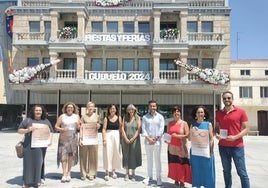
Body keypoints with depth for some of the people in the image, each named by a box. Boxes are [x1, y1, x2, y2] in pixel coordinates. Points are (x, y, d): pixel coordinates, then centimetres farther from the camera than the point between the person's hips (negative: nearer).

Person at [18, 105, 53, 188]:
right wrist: (28, 130, -13)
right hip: (29, 146, -1)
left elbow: (51, 132, 12)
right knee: (28, 162, 2)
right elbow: (19, 131, 6)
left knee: (39, 162, 2)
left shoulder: (46, 121, 12)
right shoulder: (27, 120, 6)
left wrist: (50, 140, -6)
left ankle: (37, 181, 14)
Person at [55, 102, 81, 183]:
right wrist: (62, 129, -16)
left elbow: (79, 127, 13)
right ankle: (64, 174, -2)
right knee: (63, 156, -6)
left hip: (73, 139, 2)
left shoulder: (77, 116, 10)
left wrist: (78, 126, -9)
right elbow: (56, 127, 1)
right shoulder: (62, 116, 3)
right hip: (64, 139, -2)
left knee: (71, 155, 4)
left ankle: (69, 172, 16)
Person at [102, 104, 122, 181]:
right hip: (108, 136, -2)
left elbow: (120, 128, 4)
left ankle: (113, 171, 24)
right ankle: (107, 172, 7)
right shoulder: (106, 118, 1)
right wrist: (104, 139, -9)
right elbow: (104, 129, -2)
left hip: (116, 136, 2)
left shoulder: (119, 118, 4)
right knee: (108, 153, -1)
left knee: (116, 153, 8)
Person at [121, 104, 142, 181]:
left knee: (133, 155, 2)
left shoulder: (138, 118, 1)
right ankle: (127, 173, 16)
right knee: (126, 155, 5)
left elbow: (139, 129, -4)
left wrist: (133, 138, -12)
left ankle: (133, 173, 15)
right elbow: (122, 128, 2)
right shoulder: (125, 118, 7)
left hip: (134, 139, -2)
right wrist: (125, 138, -9)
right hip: (126, 139, 2)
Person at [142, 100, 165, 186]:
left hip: (157, 141, -1)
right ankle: (149, 176, 21)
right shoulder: (145, 117, 4)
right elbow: (143, 129, 0)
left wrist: (155, 138, -10)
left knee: (157, 159, 4)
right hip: (148, 141, 1)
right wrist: (149, 138, -10)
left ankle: (158, 177, 13)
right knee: (149, 159, 10)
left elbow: (161, 129, -3)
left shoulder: (160, 117, 2)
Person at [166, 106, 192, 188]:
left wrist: (177, 136, -15)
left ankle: (182, 181, 8)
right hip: (172, 147, 3)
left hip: (181, 148, -3)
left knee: (181, 164, -3)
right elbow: (167, 134, 17)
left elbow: (187, 135, -7)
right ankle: (176, 179, 18)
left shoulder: (184, 123, -1)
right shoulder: (169, 123, 10)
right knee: (173, 164, 4)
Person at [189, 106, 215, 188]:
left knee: (207, 172, 5)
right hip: (195, 152, 2)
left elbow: (211, 139, -2)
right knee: (196, 171, 11)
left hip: (206, 152, -2)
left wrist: (211, 151, -5)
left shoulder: (208, 124, -2)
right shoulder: (193, 125, 4)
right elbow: (190, 138, 5)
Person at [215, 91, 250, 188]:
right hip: (223, 147, 3)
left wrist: (235, 137, -18)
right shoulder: (219, 113, 7)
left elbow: (246, 128, -4)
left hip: (237, 146, -3)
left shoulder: (241, 112, -4)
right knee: (226, 171, 12)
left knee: (242, 172, 2)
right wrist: (216, 134, -7)